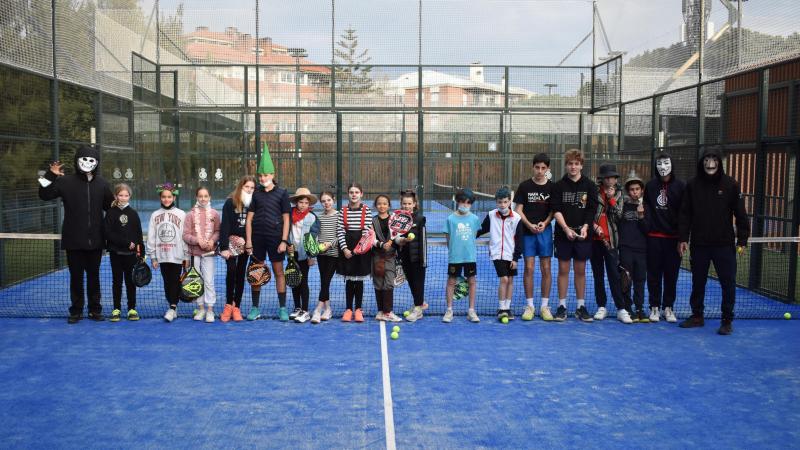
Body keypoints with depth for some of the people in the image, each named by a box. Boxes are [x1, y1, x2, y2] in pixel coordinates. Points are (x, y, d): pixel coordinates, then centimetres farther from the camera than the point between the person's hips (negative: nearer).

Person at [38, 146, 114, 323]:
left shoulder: (102, 184, 6)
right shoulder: (66, 181, -2)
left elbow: (111, 206, 16)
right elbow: (44, 195, -2)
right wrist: (50, 175, -12)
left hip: (95, 241, 2)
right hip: (74, 241, -2)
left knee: (94, 276, 10)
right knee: (76, 276, 6)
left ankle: (95, 309, 20)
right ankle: (76, 310, 17)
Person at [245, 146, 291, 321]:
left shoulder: (282, 193, 0)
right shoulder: (255, 193, 7)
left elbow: (286, 219, -2)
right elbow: (249, 219, 6)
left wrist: (284, 240, -9)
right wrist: (248, 240, -1)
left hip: (275, 237, -2)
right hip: (257, 237, 3)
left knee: (278, 272, 1)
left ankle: (282, 308, 8)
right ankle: (255, 308, 16)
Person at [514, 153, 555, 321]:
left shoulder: (552, 187, 3)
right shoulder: (525, 186, 0)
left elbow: (554, 210, 6)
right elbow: (518, 210, 0)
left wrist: (545, 223, -11)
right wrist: (529, 225, -13)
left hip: (545, 231, 1)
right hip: (527, 231, -1)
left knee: (546, 269, 3)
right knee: (529, 268, 0)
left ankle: (545, 305, 12)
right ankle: (529, 305, 9)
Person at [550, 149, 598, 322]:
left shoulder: (590, 186, 4)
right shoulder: (559, 186, 2)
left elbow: (592, 210, 0)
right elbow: (556, 210, -4)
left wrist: (585, 227, -16)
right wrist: (566, 228, -17)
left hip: (583, 235, 1)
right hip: (563, 234, -1)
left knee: (580, 270, 7)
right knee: (563, 269, 3)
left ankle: (581, 306, 15)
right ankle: (562, 306, 10)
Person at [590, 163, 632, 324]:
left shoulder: (618, 194, 5)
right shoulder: (594, 191, 0)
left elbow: (618, 216, -3)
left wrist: (611, 199, -9)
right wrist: (595, 226, -11)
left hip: (611, 240, 0)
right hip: (595, 238, 0)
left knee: (614, 275, -5)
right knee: (598, 275, 7)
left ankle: (622, 309, -2)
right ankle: (601, 307, 16)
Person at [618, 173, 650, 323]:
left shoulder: (646, 207, 10)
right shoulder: (623, 206, 5)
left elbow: (648, 230, 3)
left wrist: (641, 216, -8)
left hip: (642, 249, 1)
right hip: (626, 249, -1)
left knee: (640, 280, 3)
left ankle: (640, 309, 10)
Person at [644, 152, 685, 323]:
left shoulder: (681, 186, -1)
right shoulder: (650, 185, 5)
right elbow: (646, 208, 7)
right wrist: (647, 225, -7)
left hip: (673, 236, -1)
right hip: (654, 236, 1)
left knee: (671, 274, 6)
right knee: (654, 274, 6)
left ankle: (668, 307, 17)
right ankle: (655, 307, 15)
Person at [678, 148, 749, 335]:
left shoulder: (730, 185, -3)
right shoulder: (692, 185, 2)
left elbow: (741, 214, -2)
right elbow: (685, 214, 4)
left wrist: (742, 240, -5)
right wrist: (683, 238, -1)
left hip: (724, 244, -2)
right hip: (699, 244, 2)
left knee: (728, 283, 1)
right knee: (698, 282, 13)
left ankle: (727, 320, 13)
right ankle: (697, 316, 26)